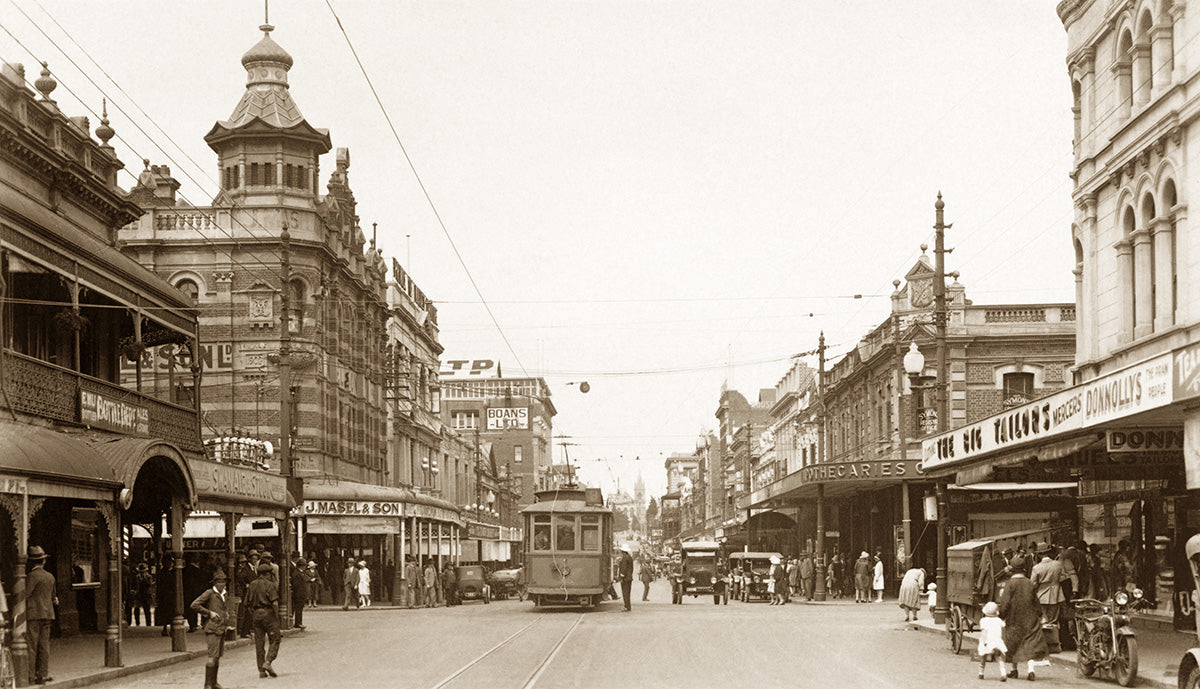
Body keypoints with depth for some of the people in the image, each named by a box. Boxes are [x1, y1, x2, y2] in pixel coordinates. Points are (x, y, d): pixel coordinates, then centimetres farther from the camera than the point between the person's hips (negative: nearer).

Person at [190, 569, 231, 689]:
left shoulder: (224, 595, 17)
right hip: (212, 629, -8)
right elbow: (194, 605, -11)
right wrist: (209, 613, -13)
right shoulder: (209, 593, -6)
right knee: (213, 657, -14)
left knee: (218, 657, 11)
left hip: (222, 629, 8)